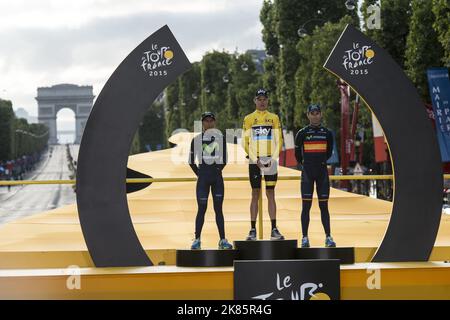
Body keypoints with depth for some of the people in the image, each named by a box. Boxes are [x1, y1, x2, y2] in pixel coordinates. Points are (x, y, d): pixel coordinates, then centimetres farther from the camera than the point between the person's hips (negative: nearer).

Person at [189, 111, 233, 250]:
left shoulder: (220, 138, 5)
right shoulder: (196, 139, 1)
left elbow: (224, 160, 10)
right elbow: (191, 161, 5)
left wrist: (218, 170, 3)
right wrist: (199, 173, 0)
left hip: (217, 177, 2)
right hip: (203, 178, -1)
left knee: (218, 209, 4)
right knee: (201, 209, -1)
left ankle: (223, 240, 5)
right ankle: (197, 240, 6)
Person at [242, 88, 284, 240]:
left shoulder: (274, 118, 8)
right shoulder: (249, 119, 6)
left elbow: (279, 141, 6)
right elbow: (245, 142, 2)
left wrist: (273, 158, -6)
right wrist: (255, 159, -7)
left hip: (270, 161, 1)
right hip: (254, 161, -1)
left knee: (271, 194, 2)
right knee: (255, 195, 0)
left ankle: (274, 229, 2)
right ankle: (253, 230, 2)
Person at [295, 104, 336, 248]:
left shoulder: (327, 133, 5)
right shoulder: (302, 133, -1)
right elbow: (297, 154, 9)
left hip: (322, 172, 2)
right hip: (307, 172, -2)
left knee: (324, 205, 4)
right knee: (306, 205, -2)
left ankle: (328, 237, 6)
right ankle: (305, 238, 1)